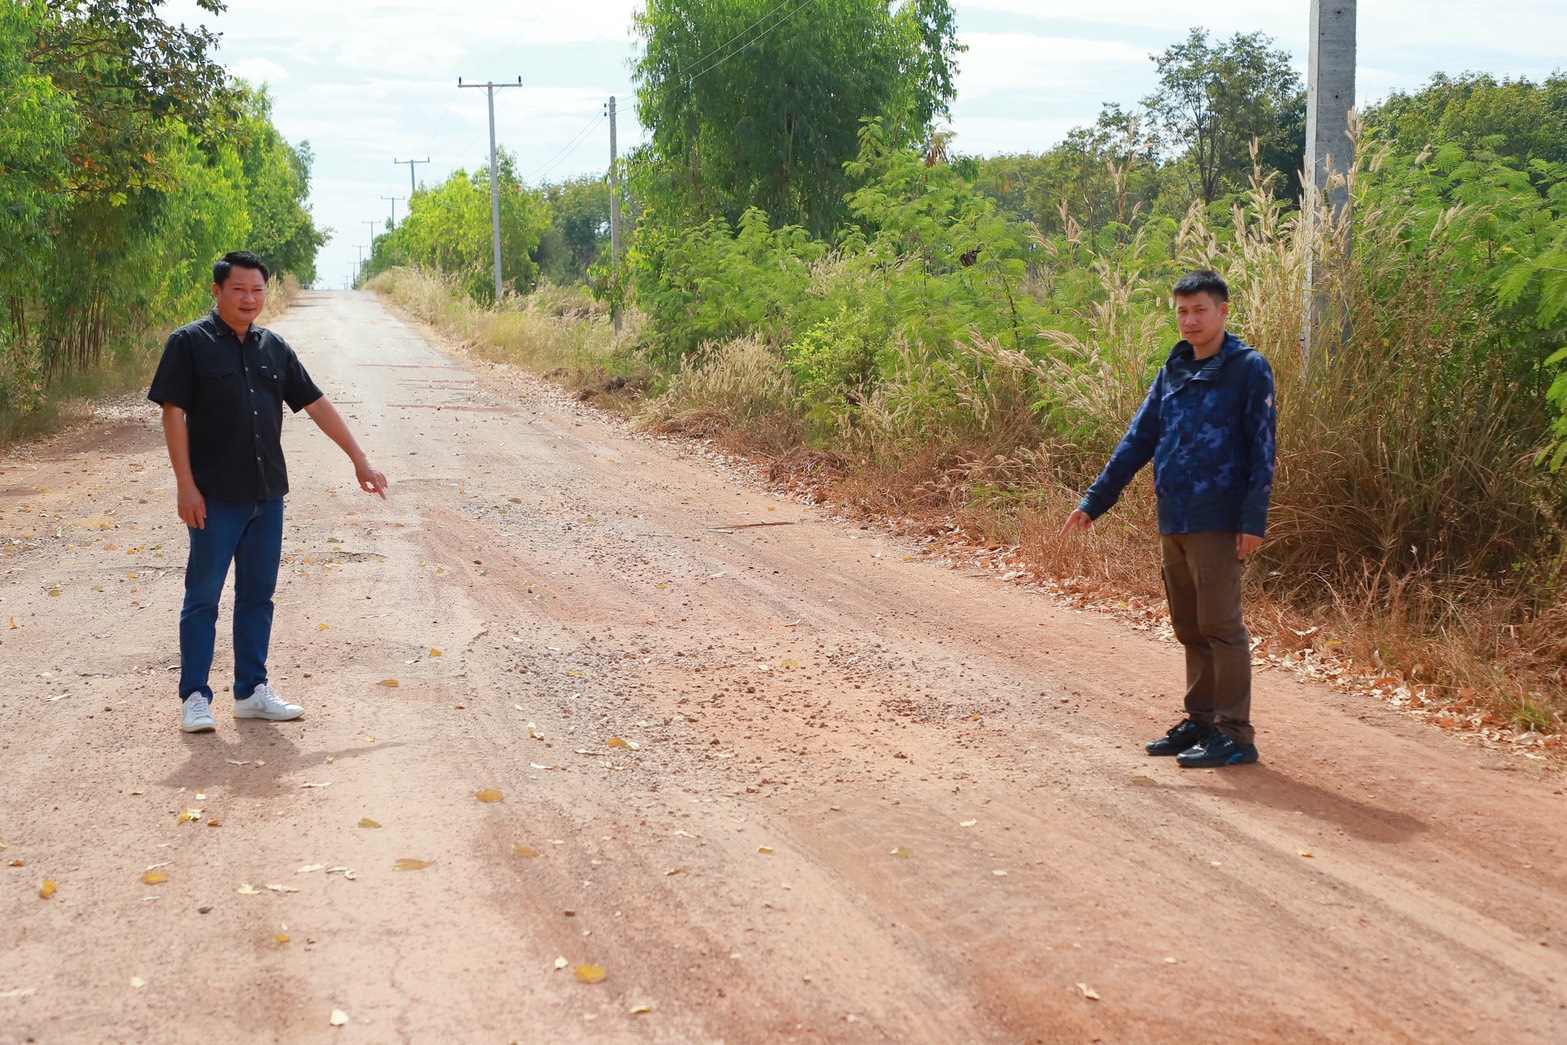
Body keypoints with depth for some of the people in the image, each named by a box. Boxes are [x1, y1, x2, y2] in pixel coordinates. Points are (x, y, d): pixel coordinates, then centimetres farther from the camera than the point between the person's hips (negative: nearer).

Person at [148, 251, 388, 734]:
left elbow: (316, 404, 13)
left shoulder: (274, 347, 10)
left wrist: (359, 458, 11)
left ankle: (251, 690, 20)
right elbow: (174, 413, -9)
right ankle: (194, 696, 6)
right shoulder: (189, 343, -5)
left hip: (267, 494, 5)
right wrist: (185, 485, -14)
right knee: (203, 595, 0)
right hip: (215, 496, -5)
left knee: (258, 594, 11)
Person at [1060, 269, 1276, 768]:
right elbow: (1138, 440, 16)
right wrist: (1093, 502, 12)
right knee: (1189, 628, 12)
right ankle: (1201, 721, 22)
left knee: (1220, 626, -5)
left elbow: (1262, 450, -9)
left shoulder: (1248, 369, -5)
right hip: (1173, 522, 7)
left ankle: (1235, 734, 1)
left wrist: (1254, 520, -17)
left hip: (1217, 523, -7)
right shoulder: (1174, 370, 14)